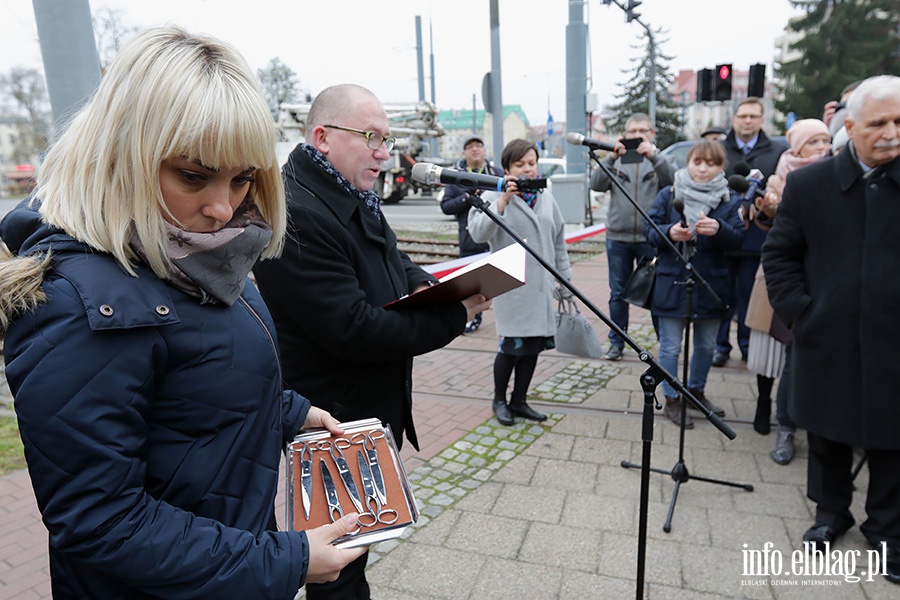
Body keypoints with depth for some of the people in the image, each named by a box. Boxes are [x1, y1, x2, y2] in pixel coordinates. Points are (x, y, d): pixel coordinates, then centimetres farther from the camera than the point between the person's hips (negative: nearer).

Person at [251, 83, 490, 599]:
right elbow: (353, 330, -28)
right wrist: (455, 317, -23)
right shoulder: (295, 214, -25)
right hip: (334, 424, -9)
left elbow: (397, 264, 17)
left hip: (375, 411, 9)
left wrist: (425, 285, -7)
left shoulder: (357, 199, 7)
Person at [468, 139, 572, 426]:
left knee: (533, 346, 10)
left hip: (541, 288, 6)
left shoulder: (546, 197, 11)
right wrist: (503, 201, -26)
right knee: (512, 346, -4)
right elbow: (478, 233, -21)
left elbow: (559, 242, 16)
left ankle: (519, 401, 27)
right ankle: (499, 400, 21)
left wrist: (566, 280, 16)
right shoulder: (494, 196, -5)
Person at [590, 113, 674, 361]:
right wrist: (611, 158, -23)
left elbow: (673, 180, -14)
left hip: (650, 239, -1)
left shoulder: (659, 160, 6)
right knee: (618, 293, 9)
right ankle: (616, 342, 20)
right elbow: (597, 184, -7)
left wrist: (654, 155, -29)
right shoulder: (617, 159, 8)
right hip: (617, 238, 1)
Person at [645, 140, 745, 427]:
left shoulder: (730, 200, 4)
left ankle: (696, 390, 38)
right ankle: (671, 400, 18)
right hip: (672, 283, -2)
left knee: (706, 345, 17)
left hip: (710, 285, 3)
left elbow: (738, 238, -4)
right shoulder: (668, 194, 0)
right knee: (670, 347, 3)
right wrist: (669, 232, -24)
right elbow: (650, 231, -3)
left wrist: (719, 229, -25)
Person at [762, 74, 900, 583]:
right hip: (827, 342, 1)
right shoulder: (808, 183, -1)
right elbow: (780, 254, 3)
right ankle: (831, 510, 37)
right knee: (827, 433, 15)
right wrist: (798, 311, -6)